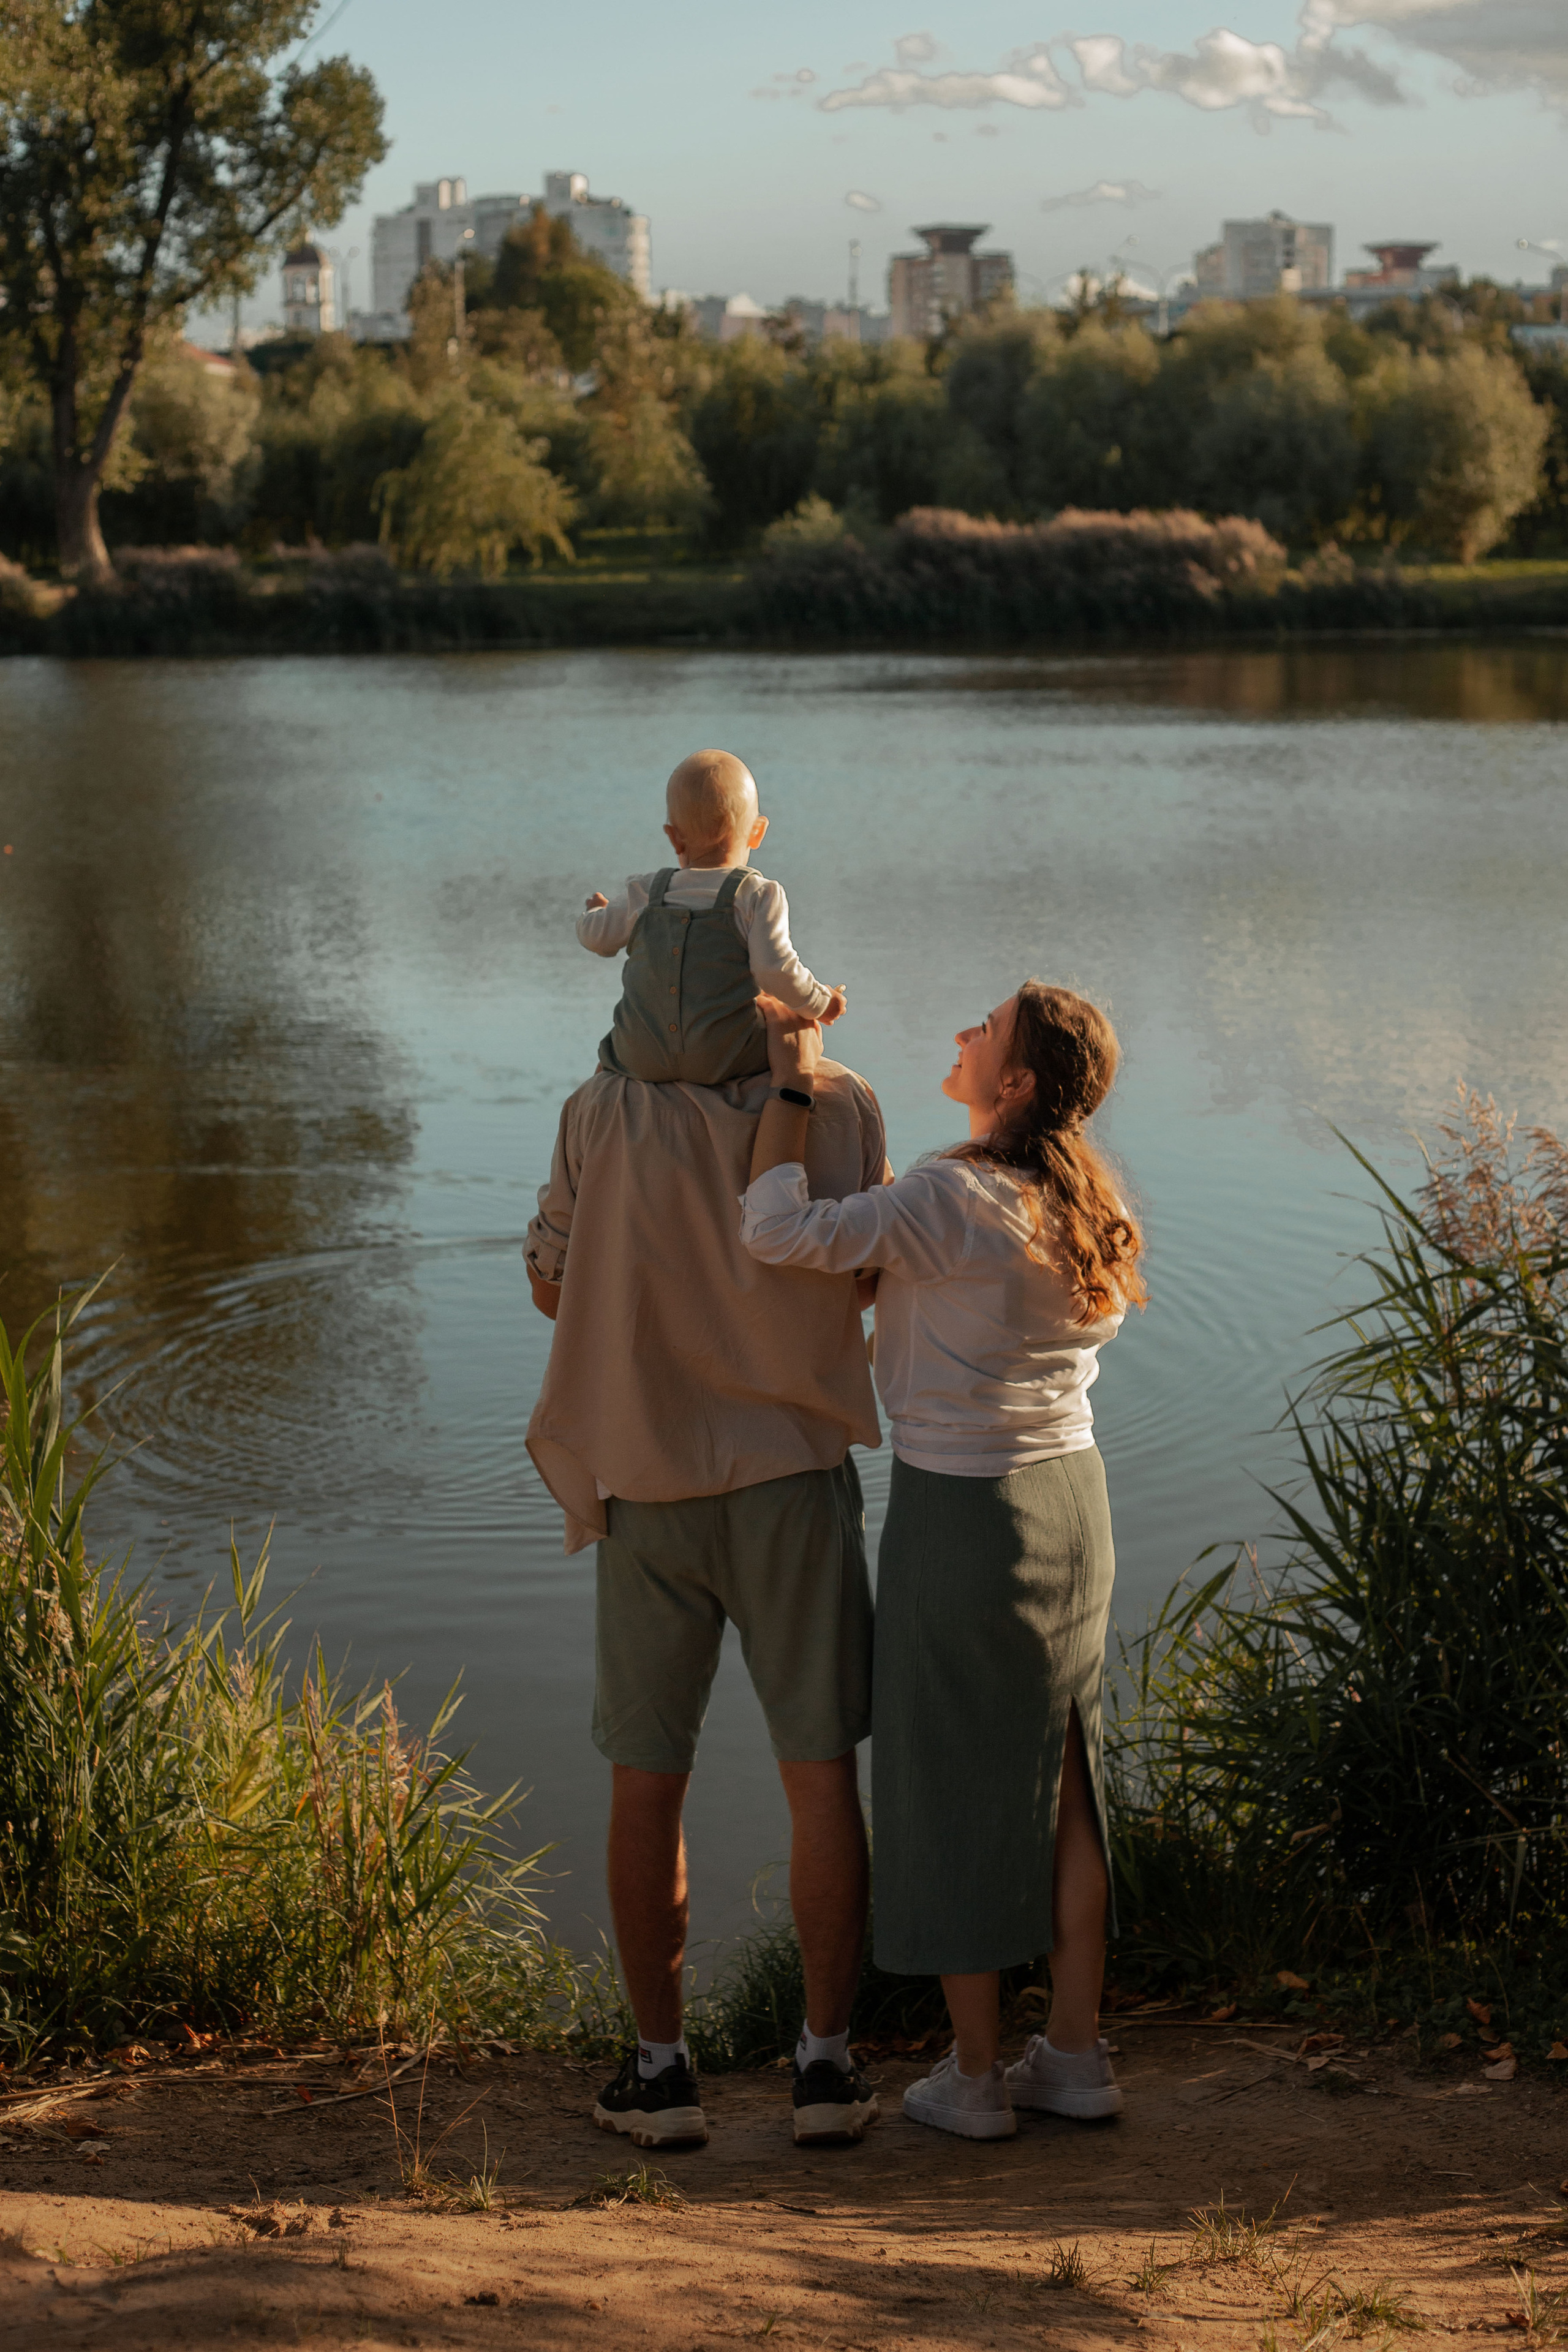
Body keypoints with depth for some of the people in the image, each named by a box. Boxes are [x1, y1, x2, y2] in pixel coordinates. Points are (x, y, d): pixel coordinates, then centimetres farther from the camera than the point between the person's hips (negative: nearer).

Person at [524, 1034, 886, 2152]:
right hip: (797, 1470, 0)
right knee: (821, 1774, 7)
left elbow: (552, 1284, 1)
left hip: (649, 1480, 0)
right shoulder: (840, 1103, -7)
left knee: (648, 1779, 9)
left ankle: (663, 2069, 13)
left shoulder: (604, 1111, -8)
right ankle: (826, 2064, 9)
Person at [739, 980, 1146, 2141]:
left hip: (960, 1512, -7)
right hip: (1073, 1494, 7)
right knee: (1060, 1779, 15)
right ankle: (1078, 2055, 22)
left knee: (955, 1783, 5)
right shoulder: (1094, 1209, 2)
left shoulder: (956, 1203, -22)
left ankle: (975, 2076, 13)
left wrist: (794, 1078, -16)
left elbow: (781, 1232, -26)